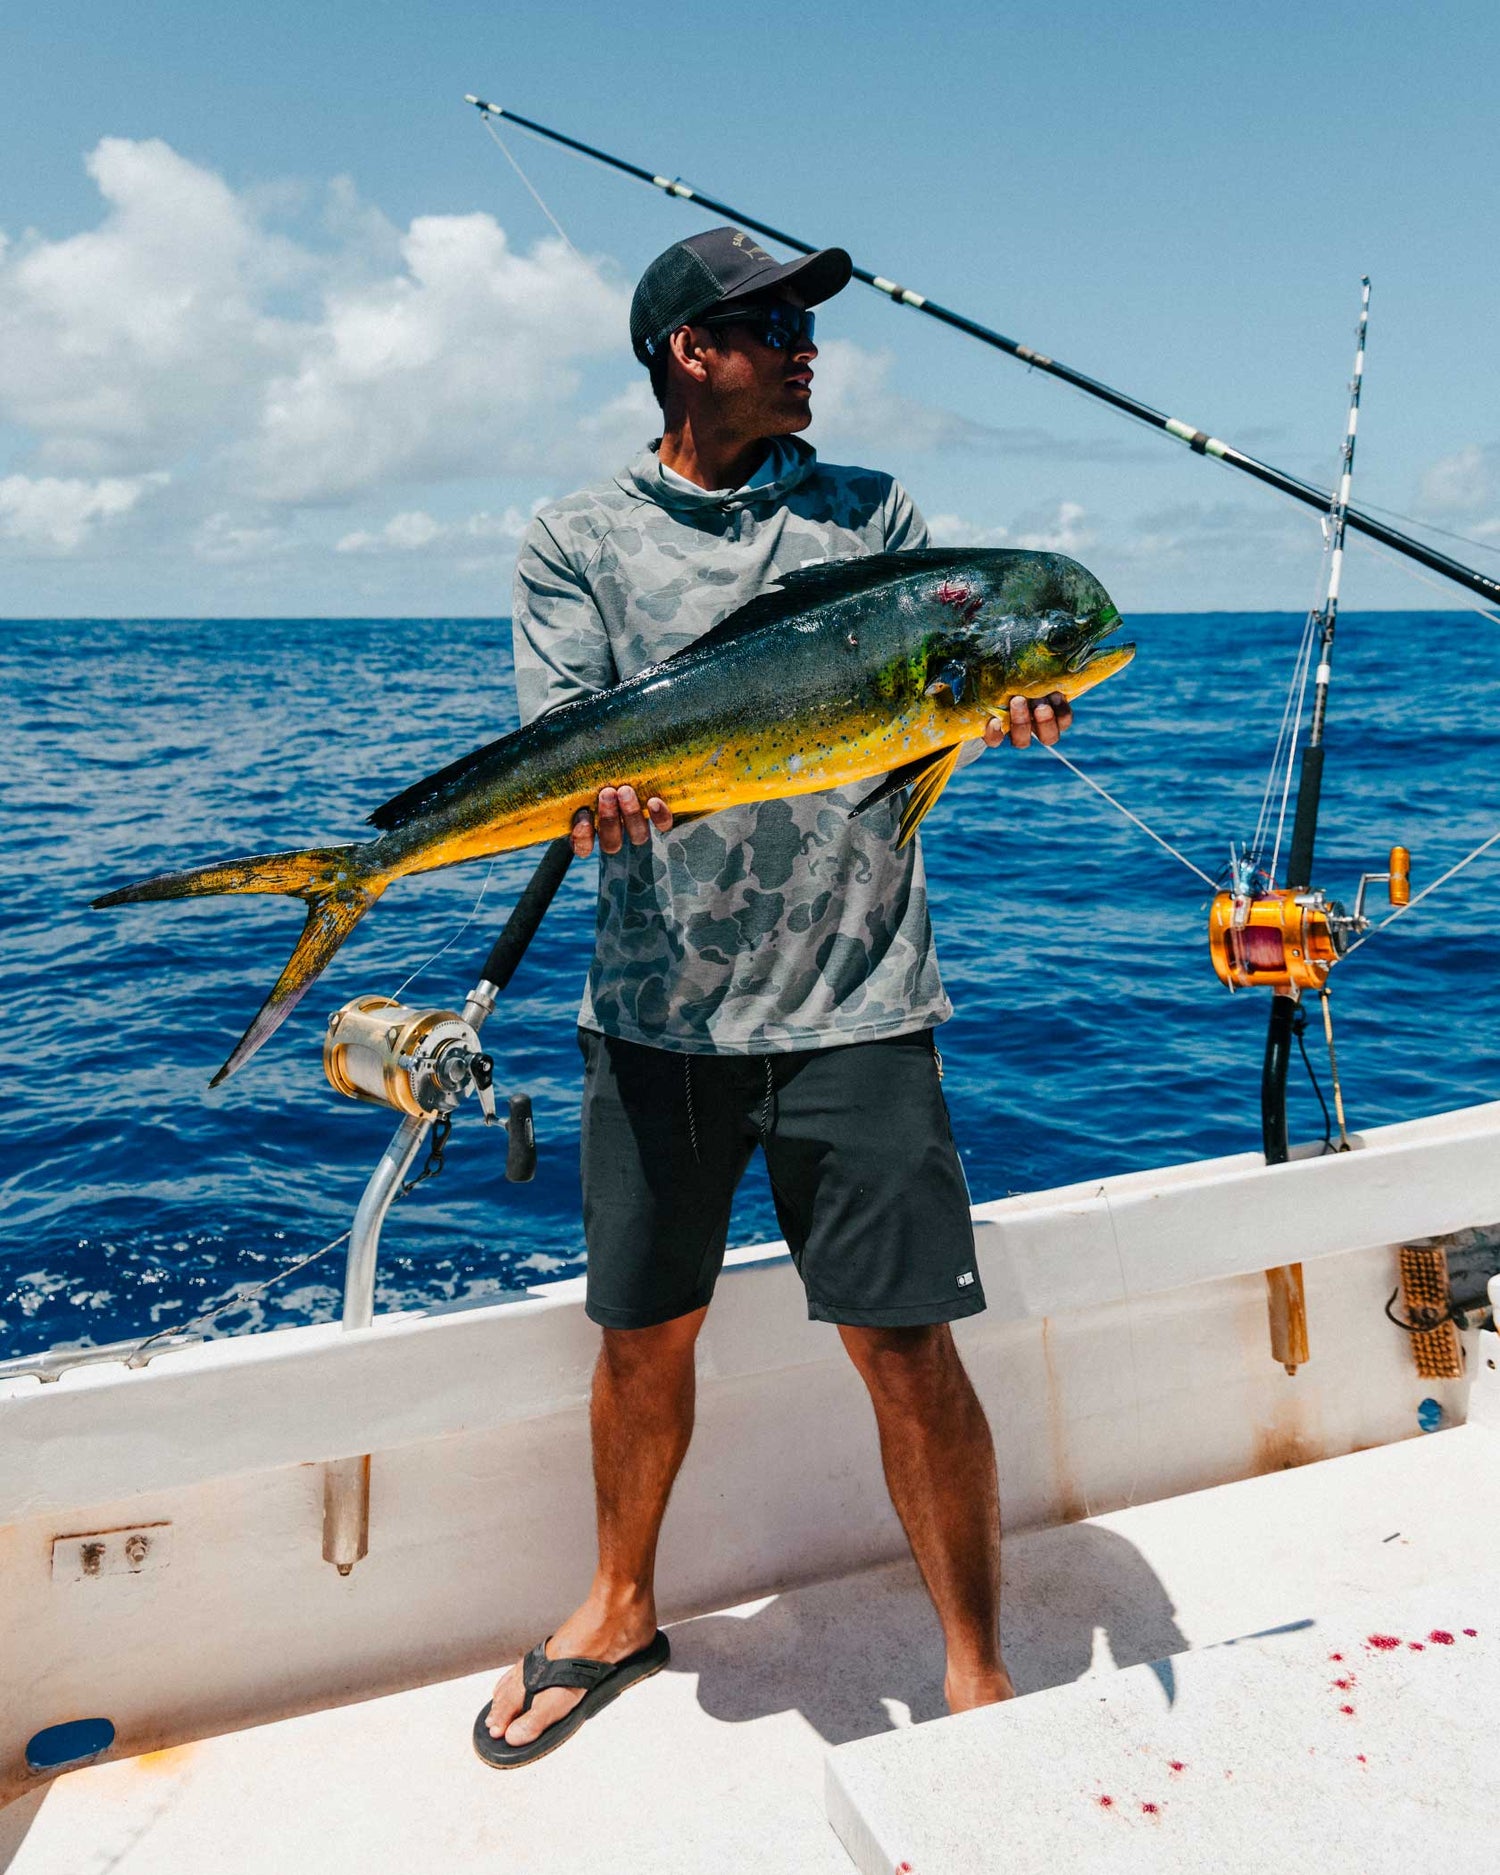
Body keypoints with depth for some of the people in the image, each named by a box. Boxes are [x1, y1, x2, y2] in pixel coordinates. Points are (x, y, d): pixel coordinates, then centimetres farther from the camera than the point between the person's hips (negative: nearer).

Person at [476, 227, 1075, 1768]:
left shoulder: (869, 512, 12)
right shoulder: (581, 540, 8)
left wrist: (1002, 704, -17)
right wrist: (604, 791, -24)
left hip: (852, 1003, 0)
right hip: (655, 1003, 1)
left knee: (903, 1341, -2)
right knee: (642, 1335, 13)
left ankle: (979, 1679, 20)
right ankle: (622, 1609, 39)